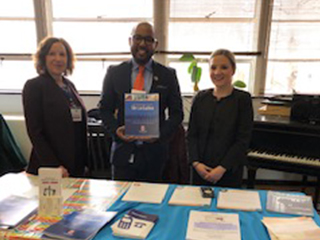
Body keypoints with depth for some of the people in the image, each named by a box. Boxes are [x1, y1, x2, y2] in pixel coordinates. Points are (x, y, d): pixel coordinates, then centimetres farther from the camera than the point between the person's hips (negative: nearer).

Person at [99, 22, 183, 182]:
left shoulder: (168, 75, 3)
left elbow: (177, 113, 5)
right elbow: (105, 109, 8)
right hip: (123, 151, 0)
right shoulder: (114, 72, 4)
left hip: (154, 152, 0)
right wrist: (115, 130, -11)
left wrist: (161, 133, -12)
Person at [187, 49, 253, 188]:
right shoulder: (200, 98, 5)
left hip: (229, 172, -3)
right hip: (200, 170, 3)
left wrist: (222, 168, -14)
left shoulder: (243, 99, -4)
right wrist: (196, 163, -8)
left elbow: (243, 140, -8)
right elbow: (191, 134, 5)